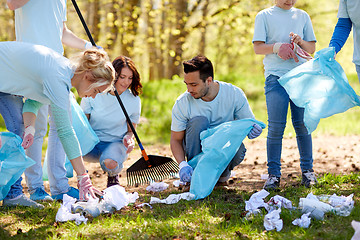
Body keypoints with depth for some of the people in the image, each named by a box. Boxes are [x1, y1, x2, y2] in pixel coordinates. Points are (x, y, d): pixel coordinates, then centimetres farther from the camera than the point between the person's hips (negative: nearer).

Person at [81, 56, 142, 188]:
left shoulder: (134, 100, -5)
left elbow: (130, 130, 7)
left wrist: (128, 138, -18)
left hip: (115, 143, 0)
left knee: (110, 163, -37)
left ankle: (113, 176, 5)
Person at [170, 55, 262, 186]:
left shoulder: (234, 94, -16)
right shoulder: (182, 103, -16)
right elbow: (176, 140, -10)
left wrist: (254, 129, -31)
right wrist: (182, 164, -30)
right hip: (197, 148, 0)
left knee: (238, 150, -35)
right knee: (198, 121, -31)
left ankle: (222, 174, 0)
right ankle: (194, 174, -17)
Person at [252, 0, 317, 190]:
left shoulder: (302, 16, 17)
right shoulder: (264, 16, 10)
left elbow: (312, 48, 17)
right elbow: (257, 47, 3)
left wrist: (300, 42, -4)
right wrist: (276, 47, -14)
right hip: (275, 75, -2)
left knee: (302, 124, -1)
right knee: (275, 126, -7)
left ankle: (307, 170, 11)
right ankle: (273, 174, -1)